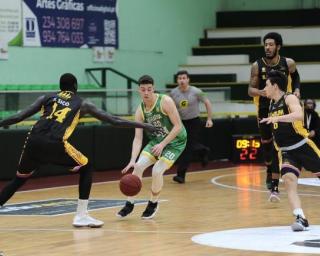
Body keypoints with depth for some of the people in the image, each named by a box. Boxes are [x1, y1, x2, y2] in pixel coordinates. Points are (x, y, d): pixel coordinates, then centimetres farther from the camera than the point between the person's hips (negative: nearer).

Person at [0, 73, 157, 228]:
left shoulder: (46, 98, 26)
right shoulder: (82, 104, 22)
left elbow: (18, 117, 19)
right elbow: (114, 121, 23)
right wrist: (144, 126, 30)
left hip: (34, 141, 3)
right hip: (55, 144, -3)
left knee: (20, 179, 24)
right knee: (86, 168, 18)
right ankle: (81, 216, 11)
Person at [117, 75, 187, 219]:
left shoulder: (165, 102, -24)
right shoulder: (140, 111, -10)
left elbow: (178, 126, -23)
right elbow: (138, 138, -11)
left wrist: (162, 145, -27)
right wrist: (133, 160, -23)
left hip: (175, 141, -5)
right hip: (156, 140, 5)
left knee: (157, 171, -19)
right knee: (138, 167, -10)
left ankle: (153, 204, 6)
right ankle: (130, 204, 5)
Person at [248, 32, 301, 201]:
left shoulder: (288, 63, -9)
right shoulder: (257, 66, -10)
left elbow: (296, 77, 14)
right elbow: (250, 90, -7)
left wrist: (297, 90, -3)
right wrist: (260, 92, -28)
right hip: (264, 109, 2)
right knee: (266, 143, 13)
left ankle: (274, 187, -15)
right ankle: (270, 171, 44)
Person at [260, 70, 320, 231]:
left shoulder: (290, 98, -13)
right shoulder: (272, 105, 10)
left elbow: (299, 115, -35)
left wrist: (277, 118, -43)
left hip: (303, 147, -5)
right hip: (286, 152, 5)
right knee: (289, 180, -20)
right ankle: (300, 219, -26)